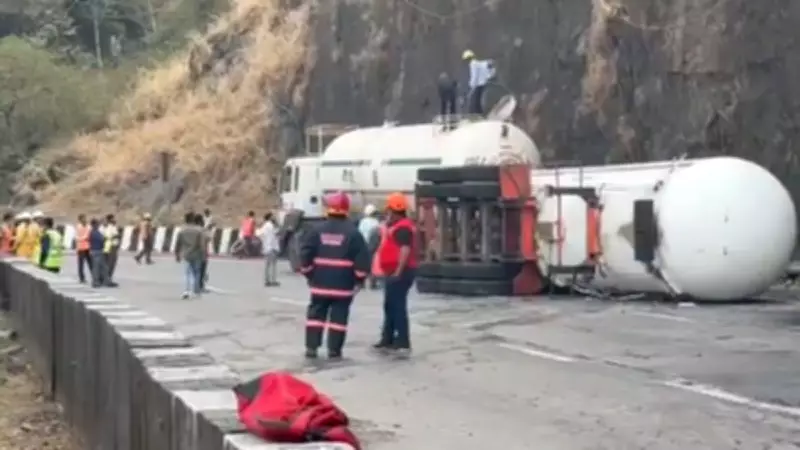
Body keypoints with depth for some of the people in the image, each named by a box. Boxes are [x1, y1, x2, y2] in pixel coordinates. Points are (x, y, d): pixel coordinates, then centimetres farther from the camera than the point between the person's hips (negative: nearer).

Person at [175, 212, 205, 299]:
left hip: (186, 255, 1)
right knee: (196, 273, 12)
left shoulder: (182, 230, -1)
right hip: (196, 255, -1)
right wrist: (203, 255, -4)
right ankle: (195, 291, 17)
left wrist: (177, 255, 14)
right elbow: (202, 244, -11)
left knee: (186, 273, 3)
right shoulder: (199, 230, -7)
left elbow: (178, 244, 3)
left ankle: (186, 291, -14)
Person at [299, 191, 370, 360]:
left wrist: (308, 273, 13)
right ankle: (334, 350, 2)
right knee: (339, 316, 3)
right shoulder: (353, 233, -5)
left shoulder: (317, 230, 1)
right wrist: (359, 278, 4)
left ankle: (311, 348, 8)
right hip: (343, 284, -2)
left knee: (316, 313, 10)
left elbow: (305, 254, 1)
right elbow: (362, 258, -8)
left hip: (320, 282, 2)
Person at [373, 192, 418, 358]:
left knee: (397, 307, -11)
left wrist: (399, 270, -30)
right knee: (390, 306, 17)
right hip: (393, 272, 11)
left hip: (399, 272, -11)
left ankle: (403, 344, -11)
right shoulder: (396, 225, 17)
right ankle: (387, 341, 26)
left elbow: (405, 250, -28)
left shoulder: (402, 227, -17)